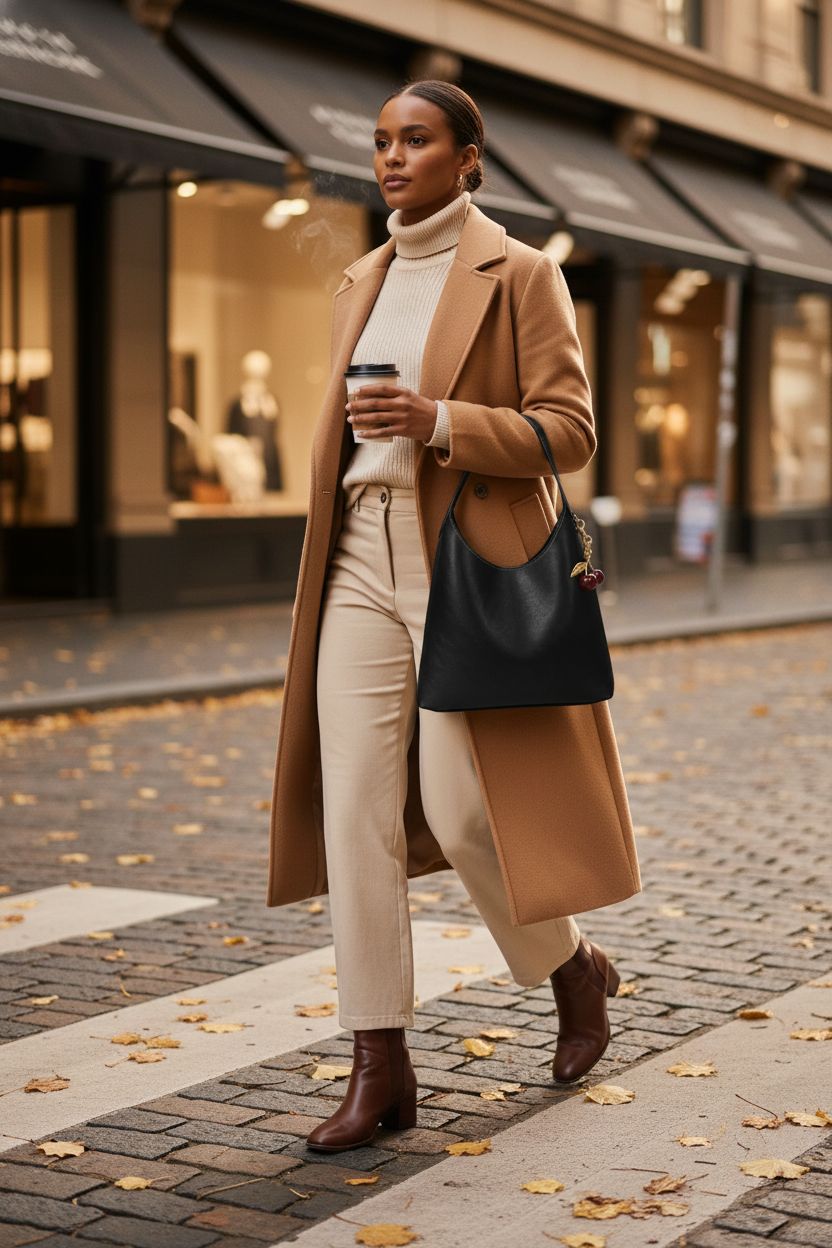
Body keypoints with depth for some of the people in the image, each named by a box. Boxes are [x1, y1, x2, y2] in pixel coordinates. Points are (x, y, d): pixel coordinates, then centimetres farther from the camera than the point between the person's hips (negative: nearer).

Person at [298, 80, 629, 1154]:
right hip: (364, 557, 6)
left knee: (461, 811, -6)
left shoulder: (516, 271, -3)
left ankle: (574, 966, 25)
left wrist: (438, 422, -23)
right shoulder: (367, 281, 16)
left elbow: (571, 431, -9)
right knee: (355, 806, -3)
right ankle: (381, 1068, 3)